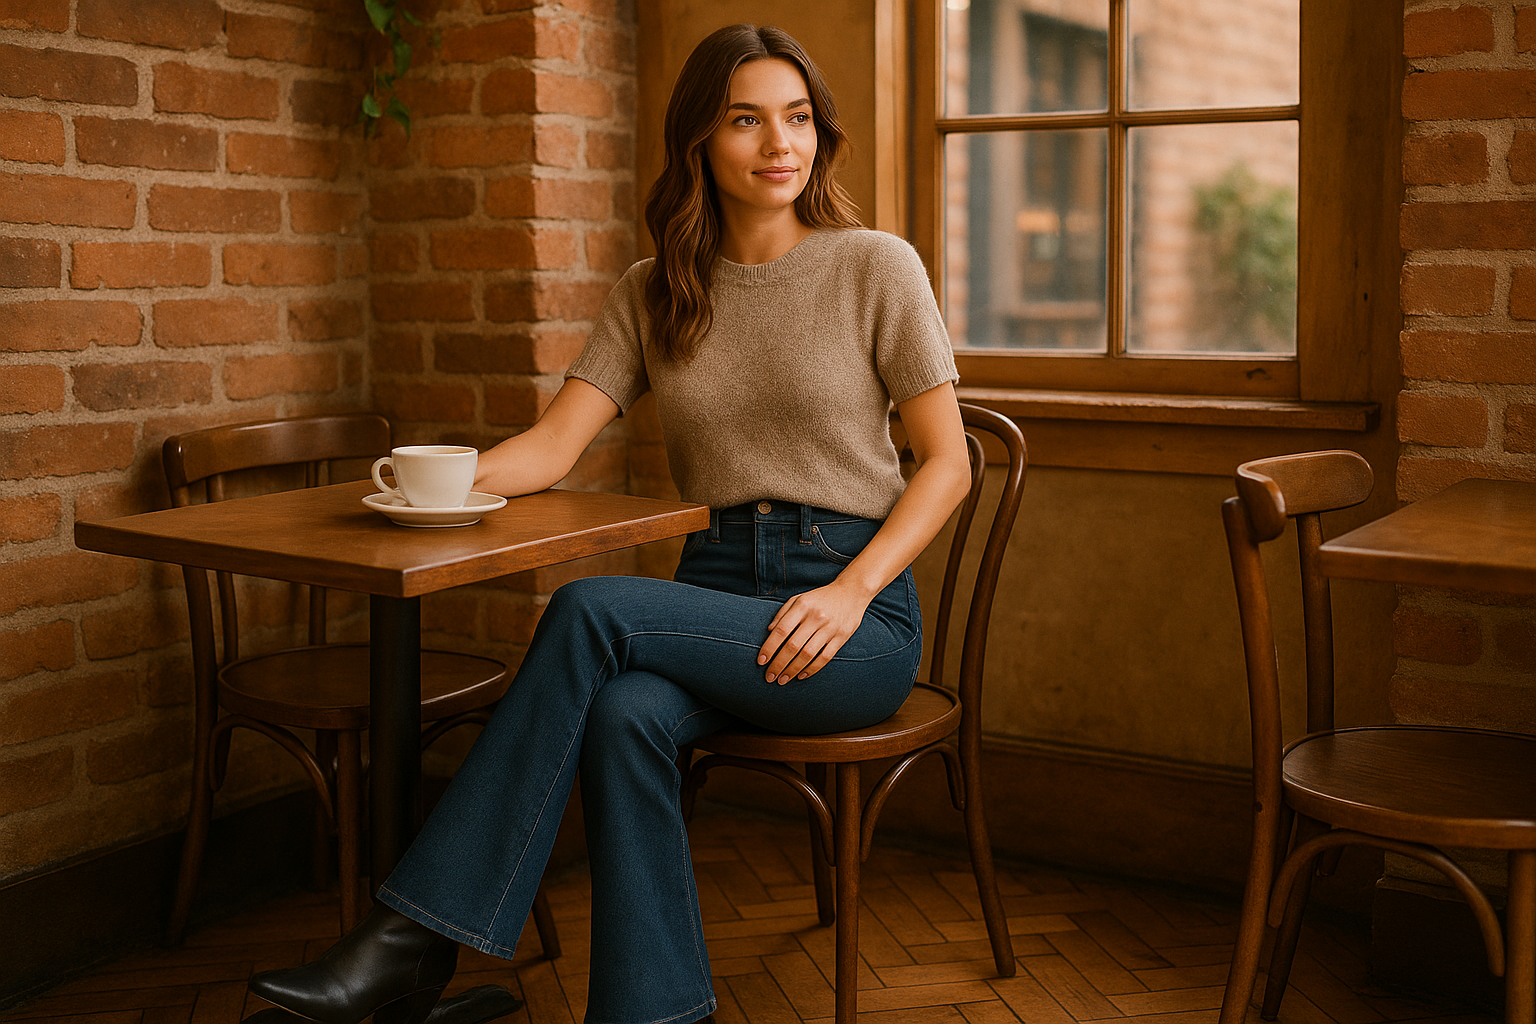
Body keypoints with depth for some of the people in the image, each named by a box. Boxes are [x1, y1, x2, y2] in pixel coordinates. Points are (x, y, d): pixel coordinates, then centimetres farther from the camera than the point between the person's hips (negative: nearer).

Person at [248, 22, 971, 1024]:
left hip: (858, 612, -3)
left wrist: (849, 593, -15)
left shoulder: (876, 267, 0)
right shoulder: (654, 294, 11)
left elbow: (947, 463, 0)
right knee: (624, 715, -32)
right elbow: (554, 444, 1)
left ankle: (415, 939, -24)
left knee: (592, 610, -28)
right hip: (716, 591, 3)